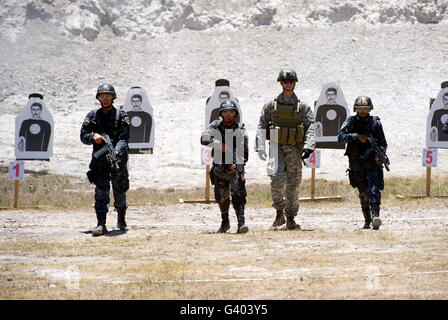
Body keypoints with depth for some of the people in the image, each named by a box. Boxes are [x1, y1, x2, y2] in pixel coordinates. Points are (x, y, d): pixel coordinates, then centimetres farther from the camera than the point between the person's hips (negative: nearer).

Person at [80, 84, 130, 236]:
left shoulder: (121, 116, -2)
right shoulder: (92, 116, 6)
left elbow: (124, 138, -11)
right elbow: (83, 136, 5)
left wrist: (116, 152, -29)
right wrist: (93, 136, -18)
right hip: (99, 159, 0)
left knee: (120, 191, 11)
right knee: (101, 189, -15)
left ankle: (121, 220, 34)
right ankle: (101, 224, -20)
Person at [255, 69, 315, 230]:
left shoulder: (302, 107, 5)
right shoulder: (271, 105, 6)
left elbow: (310, 127, -2)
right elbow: (261, 126, 6)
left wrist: (308, 147, -16)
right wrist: (260, 147, -6)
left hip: (294, 149, 1)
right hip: (277, 148, -1)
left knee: (293, 184, 2)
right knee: (277, 178, -19)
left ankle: (290, 219, 11)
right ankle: (279, 212, -1)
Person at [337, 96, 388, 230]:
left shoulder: (375, 123, 4)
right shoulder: (351, 122, 3)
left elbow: (383, 144, 7)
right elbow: (340, 137, -11)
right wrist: (357, 136, -24)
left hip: (372, 162, -1)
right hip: (356, 164, 1)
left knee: (374, 189, -18)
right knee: (363, 193, 5)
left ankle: (375, 216, -30)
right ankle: (367, 220, 14)